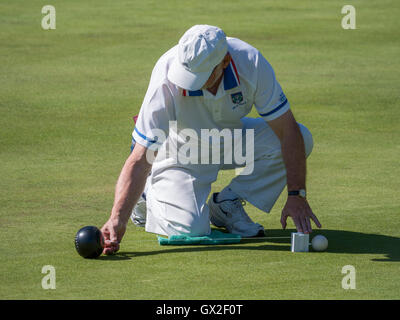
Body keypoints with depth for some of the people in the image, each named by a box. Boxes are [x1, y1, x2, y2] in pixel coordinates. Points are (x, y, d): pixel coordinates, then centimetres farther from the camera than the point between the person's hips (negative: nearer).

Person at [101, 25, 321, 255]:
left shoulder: (251, 63, -29)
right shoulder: (166, 83, -36)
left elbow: (287, 130, -22)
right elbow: (139, 160, -35)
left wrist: (296, 195, -27)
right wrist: (118, 219, -45)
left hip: (229, 139, 4)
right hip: (181, 152, -4)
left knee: (301, 139, -20)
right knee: (191, 228, -26)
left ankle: (227, 203, -4)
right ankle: (149, 194, 9)